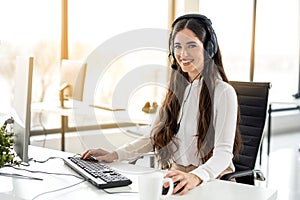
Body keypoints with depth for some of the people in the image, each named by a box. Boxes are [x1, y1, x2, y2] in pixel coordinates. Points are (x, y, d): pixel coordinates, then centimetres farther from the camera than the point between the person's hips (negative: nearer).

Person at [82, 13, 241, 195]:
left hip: (210, 181, -5)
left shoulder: (223, 93, -9)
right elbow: (154, 137, 15)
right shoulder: (176, 89, 12)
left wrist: (195, 177, -35)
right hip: (174, 178, 6)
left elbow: (223, 152, -16)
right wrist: (115, 155, 2)